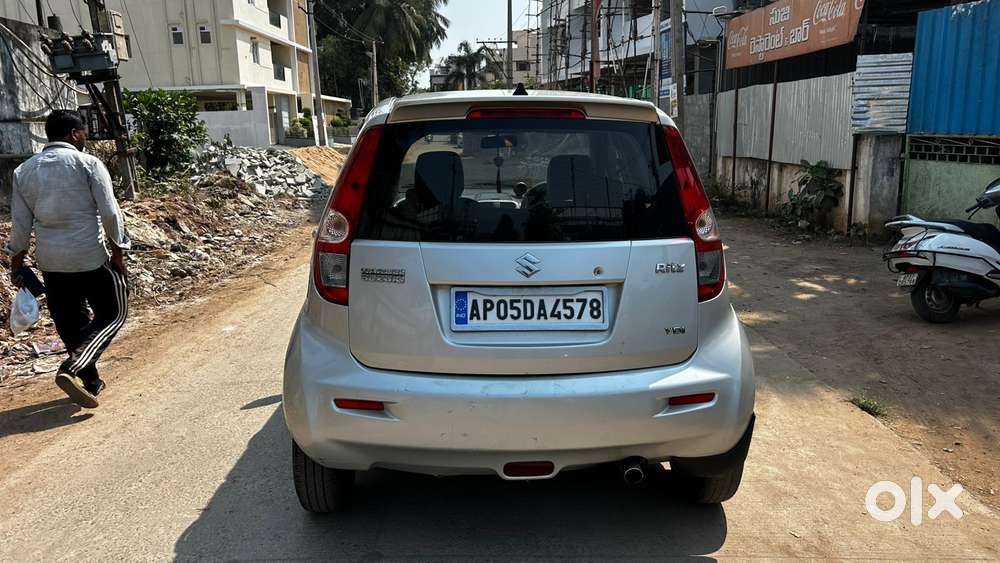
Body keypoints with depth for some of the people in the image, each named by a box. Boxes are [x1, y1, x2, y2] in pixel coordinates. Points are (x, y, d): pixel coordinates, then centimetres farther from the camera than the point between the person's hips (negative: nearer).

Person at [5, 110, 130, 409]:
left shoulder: (24, 171, 8)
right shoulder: (88, 163, -7)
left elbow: (20, 223, 8)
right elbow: (110, 212, -11)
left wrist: (16, 262, 16)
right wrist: (118, 249, -1)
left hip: (49, 261, 5)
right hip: (90, 256, -5)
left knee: (70, 322, 16)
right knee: (113, 313, 8)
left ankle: (91, 382, 24)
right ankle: (72, 369, -11)